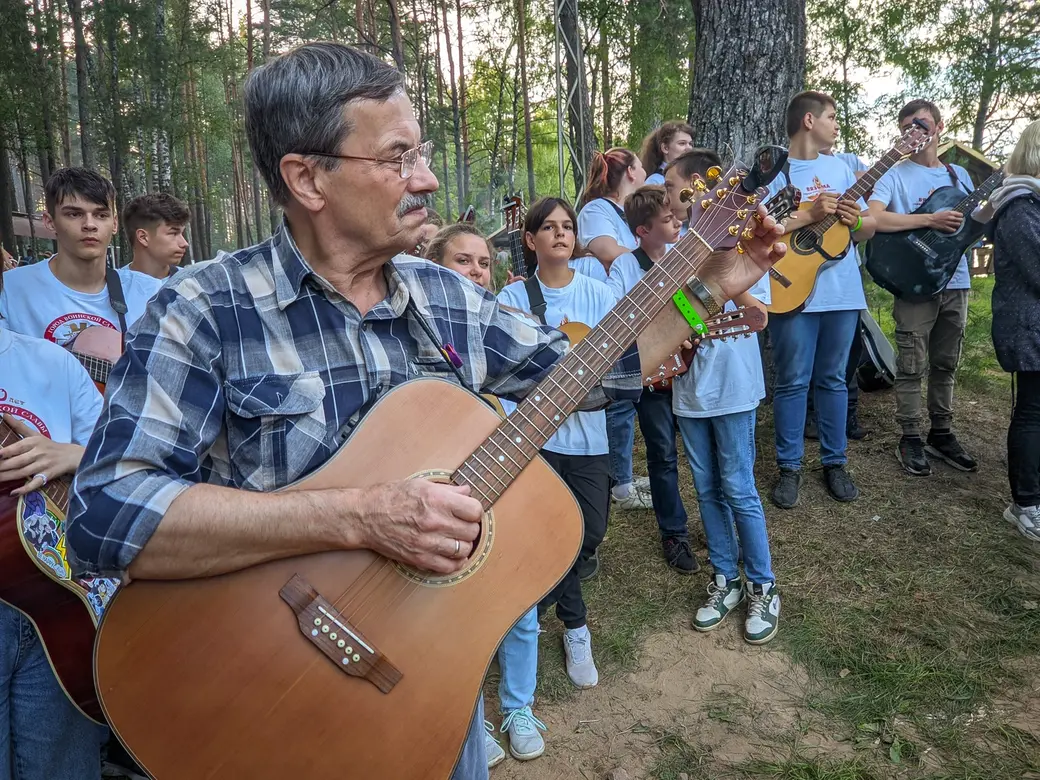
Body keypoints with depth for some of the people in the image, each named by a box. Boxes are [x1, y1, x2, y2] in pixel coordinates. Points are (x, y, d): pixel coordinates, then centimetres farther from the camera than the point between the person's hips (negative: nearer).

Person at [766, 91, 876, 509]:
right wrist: (811, 215, -20)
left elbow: (869, 228, 16)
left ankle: (835, 462, 22)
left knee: (833, 379, 11)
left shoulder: (840, 168, 14)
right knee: (793, 382, 1)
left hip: (842, 292, 5)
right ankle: (789, 467, 12)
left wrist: (856, 221, -7)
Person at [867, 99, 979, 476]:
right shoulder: (895, 175, -3)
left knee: (945, 365, 13)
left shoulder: (958, 175, 14)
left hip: (955, 282, 5)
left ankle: (941, 434, 24)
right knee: (912, 367, -1)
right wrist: (931, 220, -22)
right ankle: (910, 440, 9)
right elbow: (872, 218, -21)